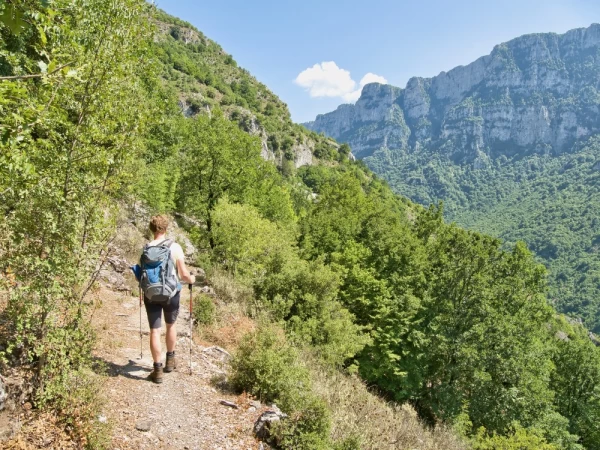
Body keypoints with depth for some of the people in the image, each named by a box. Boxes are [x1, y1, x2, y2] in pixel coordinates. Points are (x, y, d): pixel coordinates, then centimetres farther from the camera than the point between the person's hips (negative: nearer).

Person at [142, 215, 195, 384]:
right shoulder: (175, 247, -11)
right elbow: (183, 274, -10)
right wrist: (191, 279, 12)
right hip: (171, 293, 0)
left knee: (155, 331, 6)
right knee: (170, 325, 22)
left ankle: (157, 369, 10)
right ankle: (170, 360, 36)